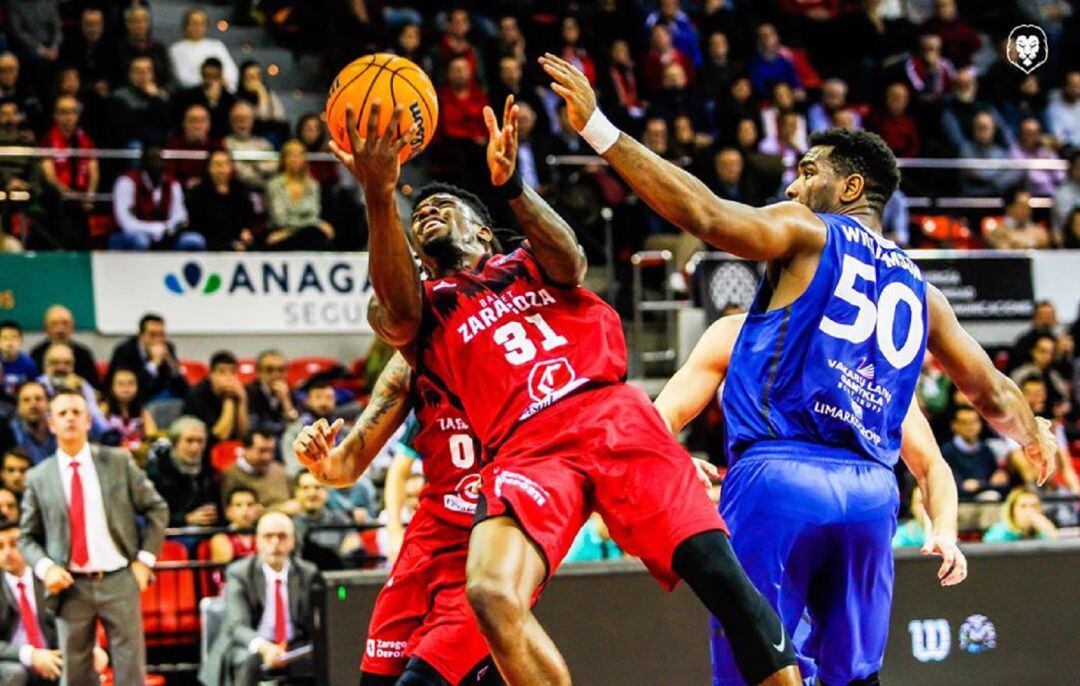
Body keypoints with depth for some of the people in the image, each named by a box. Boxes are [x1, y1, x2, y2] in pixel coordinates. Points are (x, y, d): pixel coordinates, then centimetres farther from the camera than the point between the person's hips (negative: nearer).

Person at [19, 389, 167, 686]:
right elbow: (28, 536, 10)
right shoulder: (39, 478, 5)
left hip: (119, 581, -1)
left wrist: (144, 560, 0)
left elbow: (156, 509, 9)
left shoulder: (119, 461, 4)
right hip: (71, 587, 1)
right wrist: (45, 568, -9)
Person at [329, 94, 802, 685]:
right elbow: (397, 307, -4)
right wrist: (379, 196, -21)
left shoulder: (530, 264, 27)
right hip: (526, 450, -1)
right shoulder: (420, 310, 23)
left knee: (718, 571, -15)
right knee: (491, 593, -29)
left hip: (613, 415, 1)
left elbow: (569, 261, 1)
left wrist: (509, 184, -19)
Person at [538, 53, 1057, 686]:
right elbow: (994, 394, 27)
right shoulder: (918, 289, 21)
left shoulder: (807, 234, 4)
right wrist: (1037, 438, 49)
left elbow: (705, 214, -13)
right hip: (871, 490, 6)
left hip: (782, 475, -6)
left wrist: (599, 129, -13)